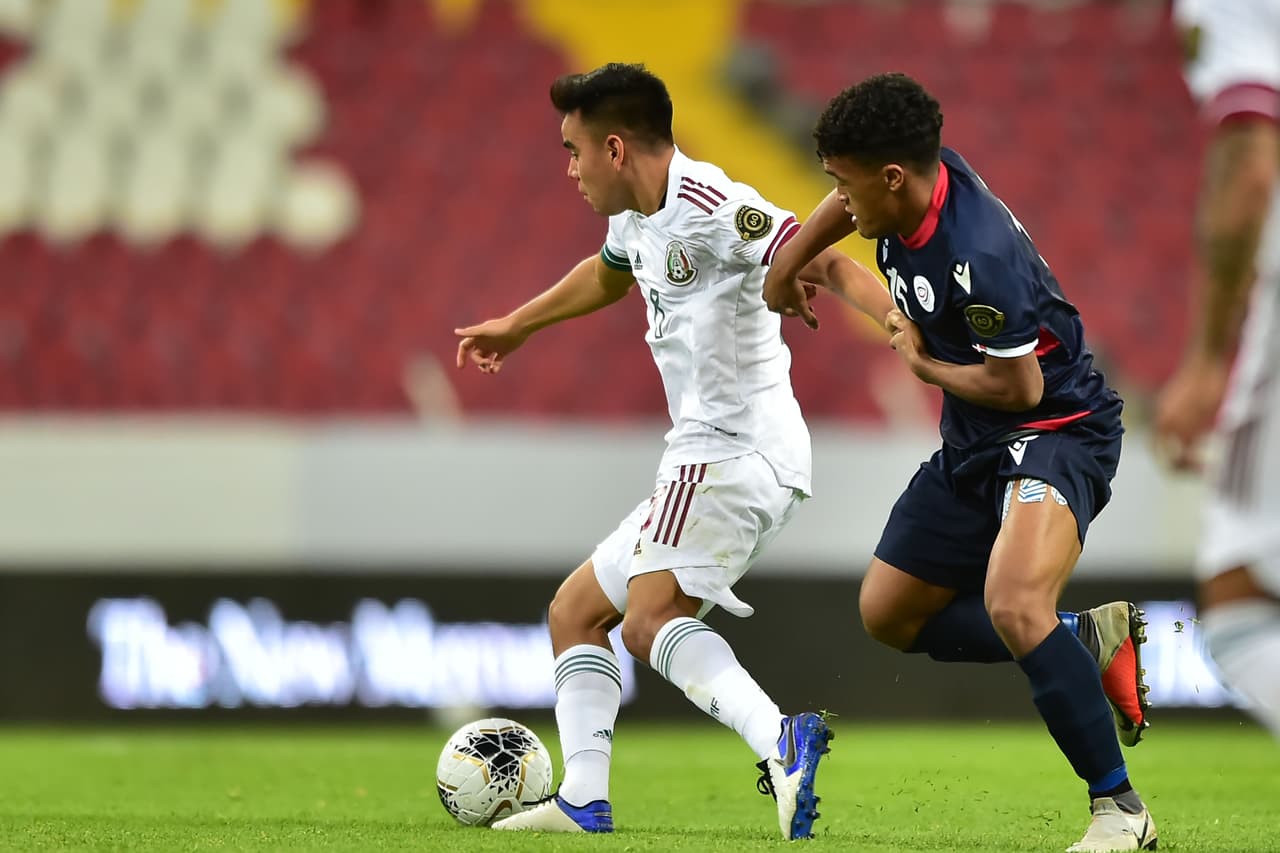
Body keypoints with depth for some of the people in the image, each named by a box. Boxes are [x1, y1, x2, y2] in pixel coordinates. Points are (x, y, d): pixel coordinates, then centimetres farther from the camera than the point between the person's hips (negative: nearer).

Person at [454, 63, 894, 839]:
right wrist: (515, 327, 54)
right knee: (575, 612, 18)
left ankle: (781, 741, -46)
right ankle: (584, 800, 12)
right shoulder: (638, 215, 15)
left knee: (649, 620, -29)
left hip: (734, 453, -11)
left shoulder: (709, 207, -17)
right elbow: (607, 275, 38)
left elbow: (827, 264, -26)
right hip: (705, 461, 11)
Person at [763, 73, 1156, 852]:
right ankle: (1089, 641, 20)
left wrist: (921, 363, -8)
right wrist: (788, 261, 29)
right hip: (974, 443, 10)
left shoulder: (978, 259, -31)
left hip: (1055, 432, -10)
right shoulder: (915, 179, -6)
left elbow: (1020, 385, -24)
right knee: (888, 614, 16)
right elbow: (849, 205, 20)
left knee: (1013, 605, -34)